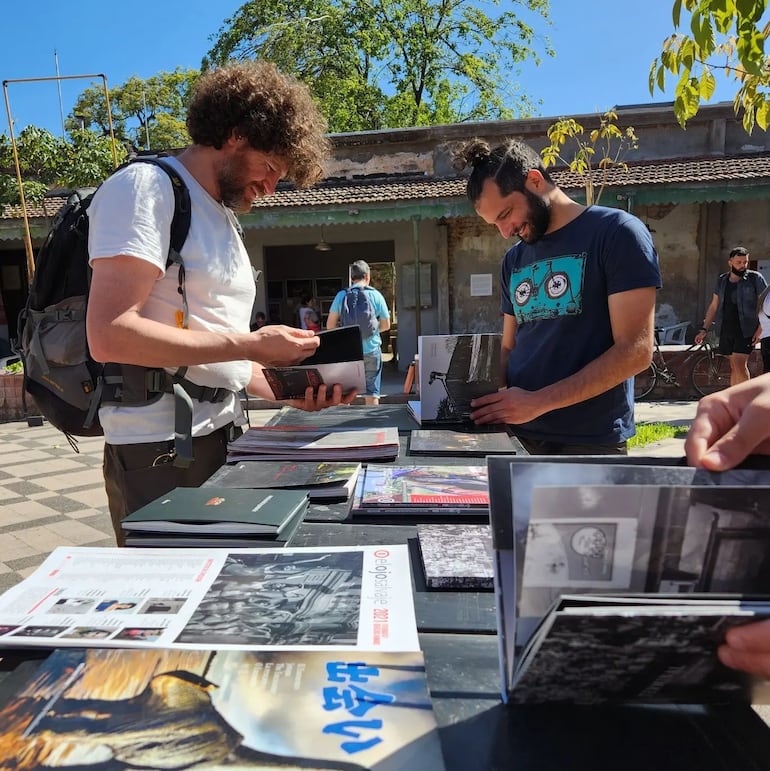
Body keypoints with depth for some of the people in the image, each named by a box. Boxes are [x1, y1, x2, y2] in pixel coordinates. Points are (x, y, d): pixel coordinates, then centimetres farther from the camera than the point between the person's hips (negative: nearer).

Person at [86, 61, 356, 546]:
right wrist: (252, 345, -19)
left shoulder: (222, 217, 16)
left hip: (225, 441, 8)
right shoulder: (146, 188, -9)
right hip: (160, 453, -8)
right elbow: (110, 336, -21)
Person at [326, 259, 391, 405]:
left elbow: (330, 325, 0)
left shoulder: (341, 295, -1)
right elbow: (386, 325, 5)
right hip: (371, 350, -1)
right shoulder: (376, 295, -2)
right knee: (372, 393, 7)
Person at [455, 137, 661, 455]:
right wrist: (492, 396, -6)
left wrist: (538, 402, -19)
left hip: (590, 442, -5)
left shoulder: (617, 232, -7)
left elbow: (635, 350, -14)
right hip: (517, 435, 5)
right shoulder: (513, 260, 12)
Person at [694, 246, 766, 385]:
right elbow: (714, 306, 15)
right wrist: (704, 329, 10)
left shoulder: (755, 278, -1)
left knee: (739, 364, -14)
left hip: (746, 330, -4)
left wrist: (760, 328, -12)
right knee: (734, 366, 9)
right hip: (726, 329, 4)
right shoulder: (722, 280, 11)